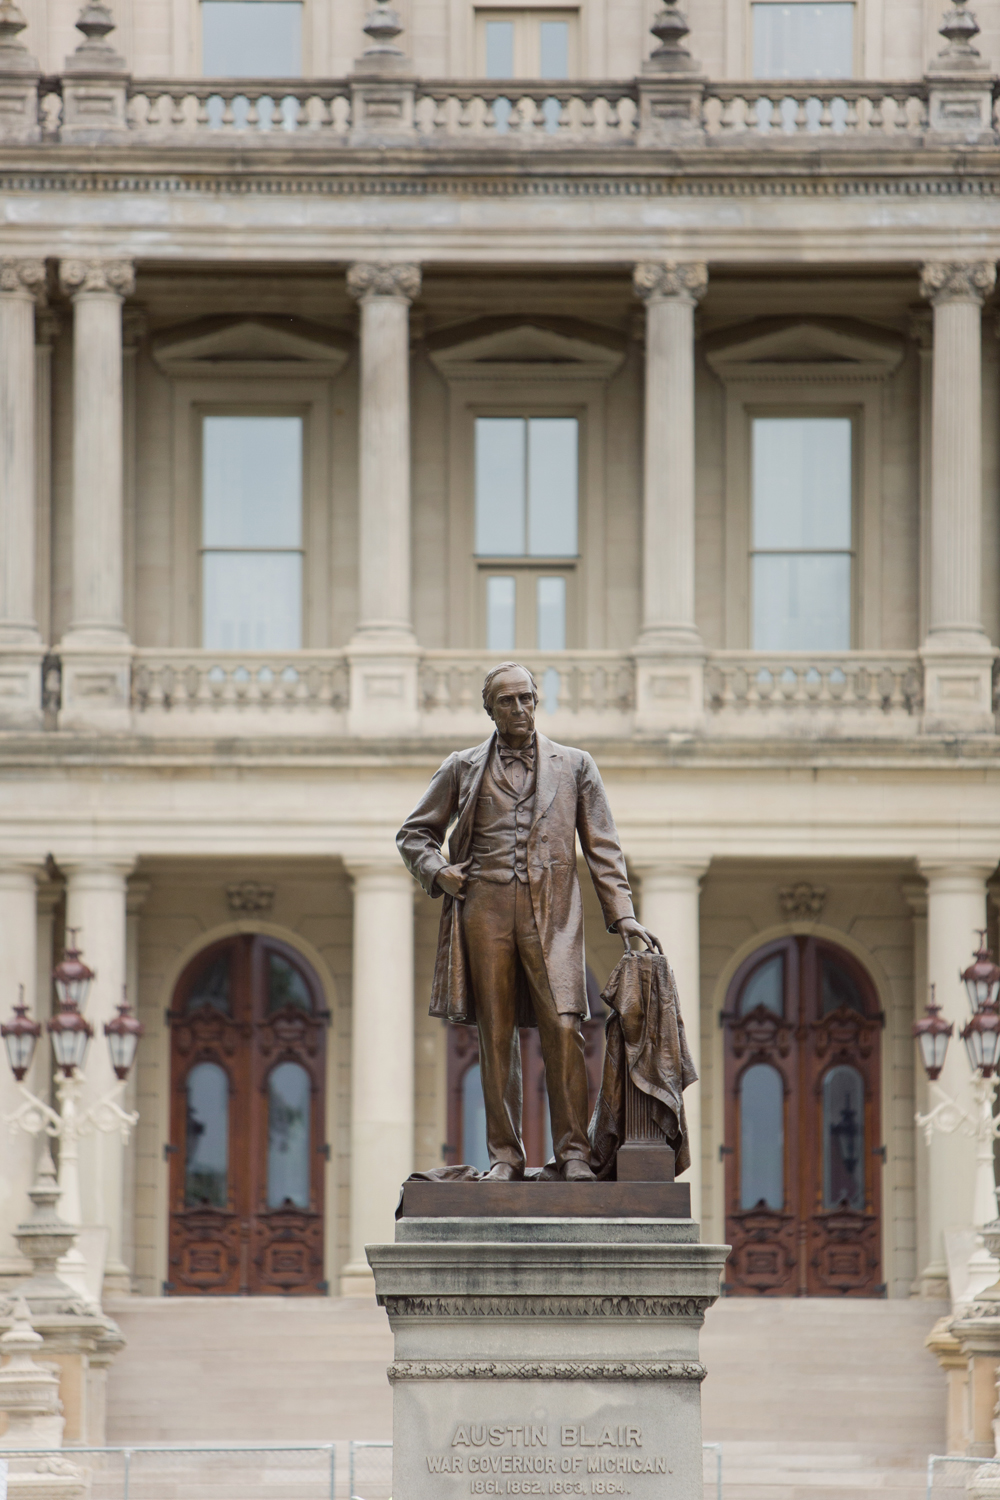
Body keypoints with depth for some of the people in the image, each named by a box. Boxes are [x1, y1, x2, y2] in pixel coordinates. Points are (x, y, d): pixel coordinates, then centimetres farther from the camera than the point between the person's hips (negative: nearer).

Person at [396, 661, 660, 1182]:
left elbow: (602, 846, 12)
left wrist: (623, 914, 3)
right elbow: (414, 833, 21)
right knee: (496, 1036, -1)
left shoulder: (574, 766, 14)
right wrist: (437, 871, 1)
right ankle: (504, 1155, 3)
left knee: (562, 1028, -12)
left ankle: (573, 1152, -8)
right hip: (486, 909, 1)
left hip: (551, 913, -1)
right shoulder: (463, 768, 14)